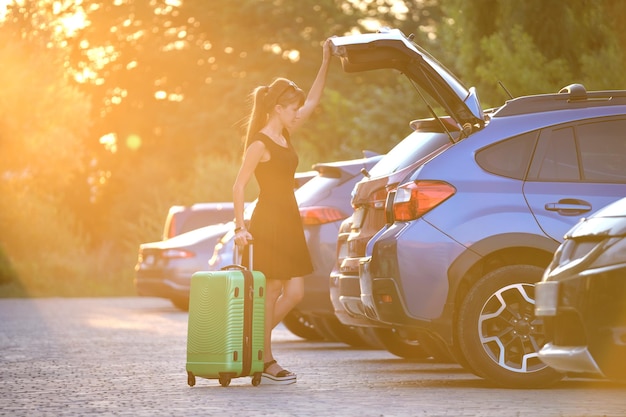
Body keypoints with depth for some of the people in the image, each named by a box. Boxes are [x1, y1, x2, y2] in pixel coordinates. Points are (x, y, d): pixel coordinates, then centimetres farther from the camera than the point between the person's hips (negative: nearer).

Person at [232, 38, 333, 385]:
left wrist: (326, 62, 13)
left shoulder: (285, 134, 11)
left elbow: (312, 101, 18)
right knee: (271, 293, -4)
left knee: (294, 293, 4)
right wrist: (240, 227, -21)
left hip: (289, 221, 9)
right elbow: (239, 185, -16)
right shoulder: (260, 143, -13)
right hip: (268, 223, -9)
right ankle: (264, 361, 4)